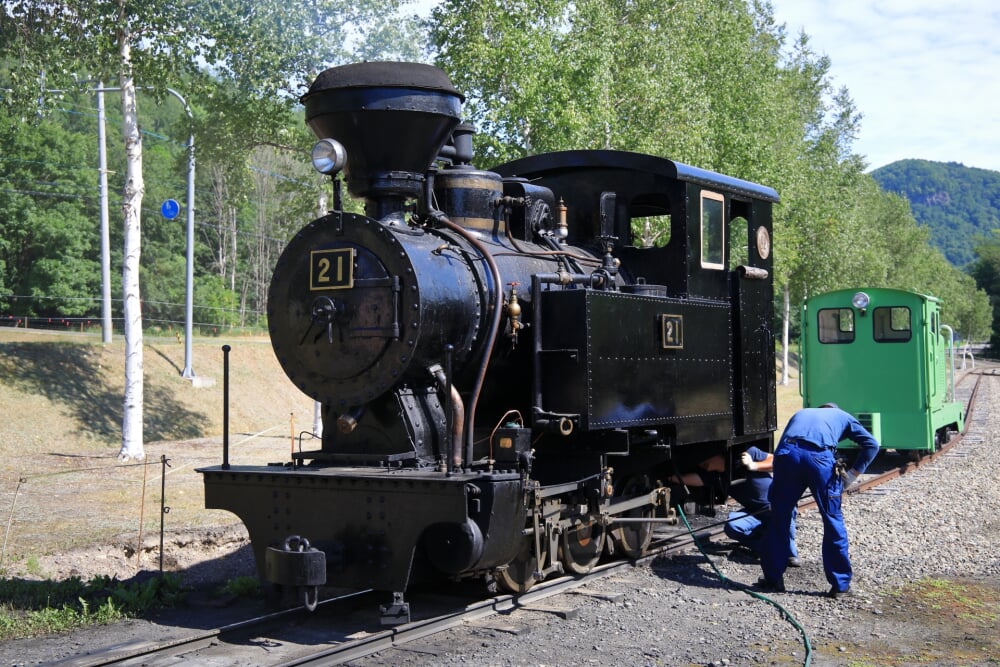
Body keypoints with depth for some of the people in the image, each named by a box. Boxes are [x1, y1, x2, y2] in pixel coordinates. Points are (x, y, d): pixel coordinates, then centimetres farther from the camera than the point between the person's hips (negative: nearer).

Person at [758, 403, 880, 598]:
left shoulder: (800, 413, 40)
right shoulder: (842, 416, 33)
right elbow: (871, 444, 17)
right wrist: (852, 475, 15)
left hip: (787, 454, 2)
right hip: (820, 458, -2)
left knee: (779, 519, 16)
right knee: (833, 521, 11)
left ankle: (773, 578, 23)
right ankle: (840, 584, 16)